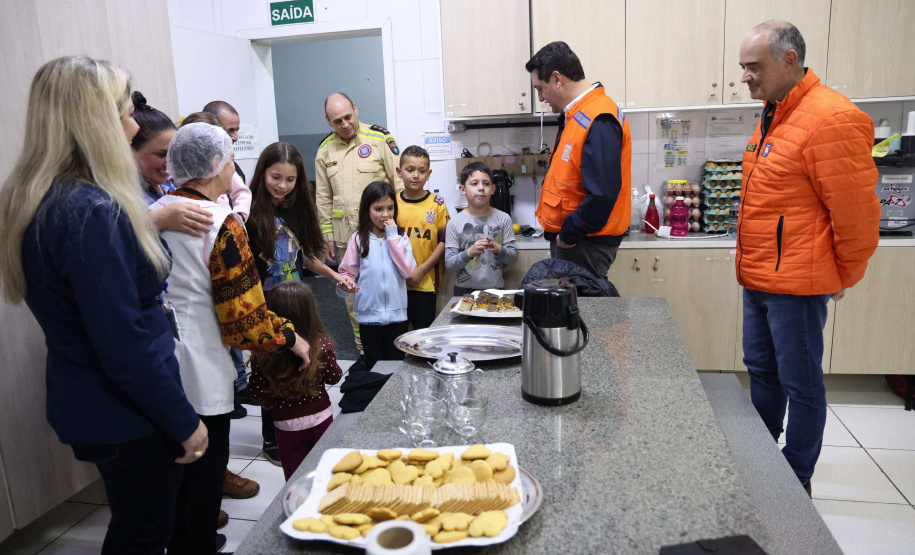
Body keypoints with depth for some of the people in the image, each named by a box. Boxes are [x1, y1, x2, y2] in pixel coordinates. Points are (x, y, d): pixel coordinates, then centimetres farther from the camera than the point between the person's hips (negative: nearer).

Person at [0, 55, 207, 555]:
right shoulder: (91, 213, -28)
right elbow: (125, 344, -27)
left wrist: (154, 217, 9)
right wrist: (185, 423, -17)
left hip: (84, 408, 9)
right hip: (130, 419, -9)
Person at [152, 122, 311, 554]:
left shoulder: (153, 213, 2)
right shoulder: (222, 224, -18)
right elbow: (245, 317, -19)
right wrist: (292, 338, -6)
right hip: (200, 371, -7)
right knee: (207, 468, 10)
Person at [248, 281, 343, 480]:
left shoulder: (263, 354, -21)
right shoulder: (322, 344, -18)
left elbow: (257, 391, -8)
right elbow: (334, 377, -4)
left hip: (287, 424, -1)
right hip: (321, 419, 1)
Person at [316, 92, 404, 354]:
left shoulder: (380, 138, -4)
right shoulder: (325, 150, 9)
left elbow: (400, 183, -3)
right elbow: (323, 198, 14)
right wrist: (327, 235, 10)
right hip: (345, 233, 4)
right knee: (353, 295, 11)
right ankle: (365, 350, 25)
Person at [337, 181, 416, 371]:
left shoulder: (400, 238, 3)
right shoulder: (359, 239, 0)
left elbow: (408, 271, -11)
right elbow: (348, 272, 0)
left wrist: (393, 237, -11)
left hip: (397, 313, 1)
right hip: (369, 313, -1)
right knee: (374, 366, 12)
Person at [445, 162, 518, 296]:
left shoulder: (503, 219, -1)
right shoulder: (455, 223, -5)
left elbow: (513, 257, 0)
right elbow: (449, 264, -8)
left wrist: (498, 249, -20)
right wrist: (469, 252, -24)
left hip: (495, 288, 1)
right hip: (464, 290, -1)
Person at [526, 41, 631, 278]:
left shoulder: (599, 122, -21)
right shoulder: (576, 114, 11)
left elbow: (602, 195, -27)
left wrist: (568, 235, -16)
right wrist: (562, 234, 10)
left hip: (585, 246, -9)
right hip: (567, 239, 9)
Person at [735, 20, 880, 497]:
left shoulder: (831, 118, -18)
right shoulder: (772, 117, 12)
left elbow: (856, 212, -16)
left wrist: (844, 278, -4)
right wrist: (753, 267, 19)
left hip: (795, 283, -9)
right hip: (758, 279, 9)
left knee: (800, 384, 5)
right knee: (761, 370, 19)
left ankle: (796, 480, 22)